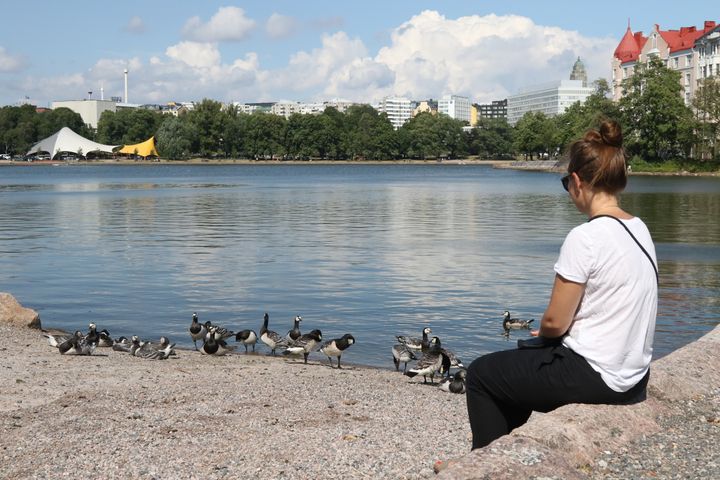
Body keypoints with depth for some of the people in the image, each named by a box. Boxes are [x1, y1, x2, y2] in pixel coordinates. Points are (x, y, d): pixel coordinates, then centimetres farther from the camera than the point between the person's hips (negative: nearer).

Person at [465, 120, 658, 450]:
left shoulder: (585, 238, -22)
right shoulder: (640, 230, 3)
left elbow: (555, 322, -16)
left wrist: (543, 332, 6)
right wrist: (562, 332, 12)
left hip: (594, 378, -8)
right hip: (633, 375, 9)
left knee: (481, 374, 12)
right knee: (518, 361, 29)